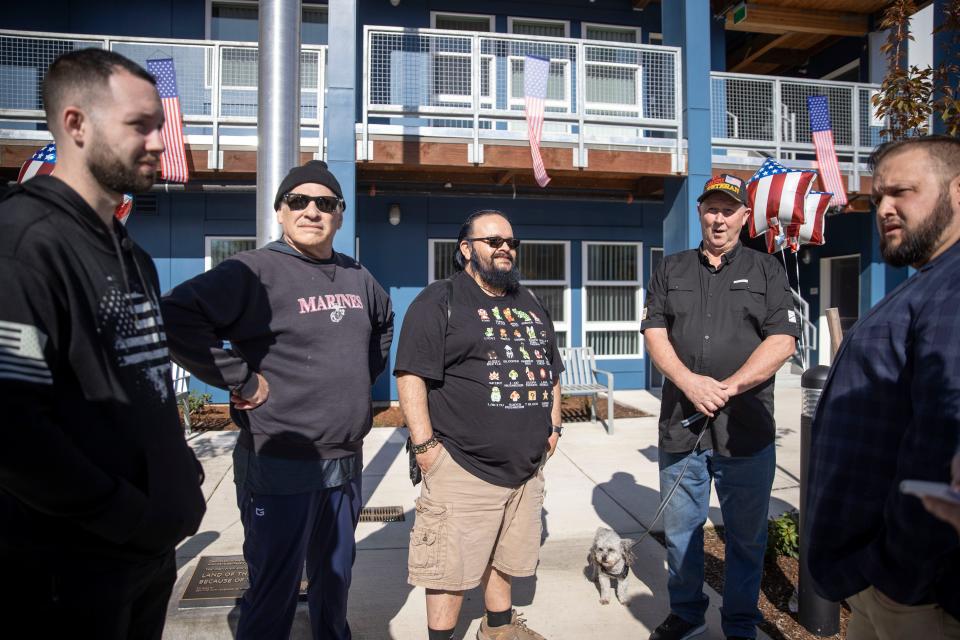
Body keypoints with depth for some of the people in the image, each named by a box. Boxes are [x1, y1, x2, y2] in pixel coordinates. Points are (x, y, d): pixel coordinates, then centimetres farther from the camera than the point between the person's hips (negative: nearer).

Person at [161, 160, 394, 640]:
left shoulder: (357, 277, 8)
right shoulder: (256, 271, -13)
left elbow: (384, 322, 27)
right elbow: (177, 316, -24)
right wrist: (241, 380, -21)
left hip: (346, 461, 7)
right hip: (280, 465, -6)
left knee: (335, 578, 23)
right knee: (274, 590, 9)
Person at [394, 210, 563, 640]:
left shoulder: (530, 306, 16)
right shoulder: (439, 301, -7)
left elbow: (551, 371, 23)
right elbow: (411, 375, -14)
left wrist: (552, 427, 14)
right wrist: (425, 445, -17)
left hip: (526, 466, 7)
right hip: (462, 468, -7)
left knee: (505, 554, 21)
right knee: (451, 566, 2)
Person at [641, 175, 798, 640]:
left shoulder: (766, 270, 7)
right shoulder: (671, 269, 12)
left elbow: (783, 340, -3)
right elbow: (654, 332, 2)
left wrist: (726, 388, -14)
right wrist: (691, 383, -13)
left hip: (747, 429, -1)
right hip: (680, 425, 2)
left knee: (746, 537, 10)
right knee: (680, 531, 13)